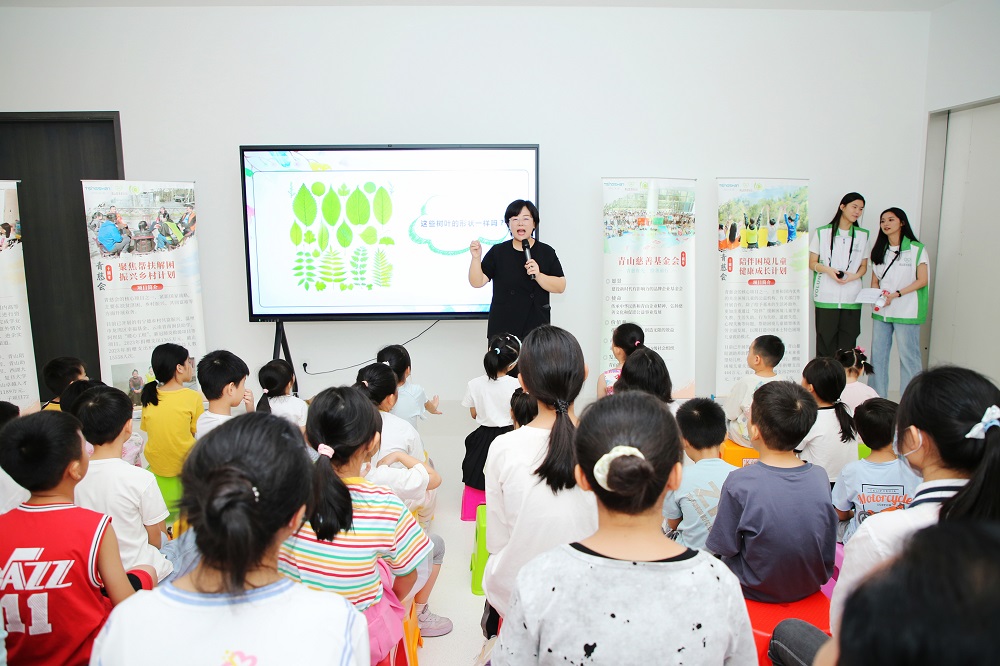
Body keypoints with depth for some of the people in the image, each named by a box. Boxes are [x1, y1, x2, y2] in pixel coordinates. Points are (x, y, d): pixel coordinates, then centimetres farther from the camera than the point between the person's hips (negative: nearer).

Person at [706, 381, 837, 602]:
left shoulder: (739, 483, -28)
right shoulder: (820, 477, -14)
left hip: (758, 593, -4)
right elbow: (828, 547, -1)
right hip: (811, 588, 4)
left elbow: (726, 548, -16)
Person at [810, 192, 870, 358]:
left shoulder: (863, 235, 14)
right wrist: (827, 270, -15)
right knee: (825, 341, -3)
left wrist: (854, 276, -7)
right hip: (826, 297, -2)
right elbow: (812, 263, 6)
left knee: (847, 344, -1)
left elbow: (864, 266, 15)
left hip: (852, 299, 2)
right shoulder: (822, 232, 7)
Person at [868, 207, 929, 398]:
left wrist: (896, 294, -17)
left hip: (906, 311, -5)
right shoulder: (880, 251, 14)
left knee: (908, 356, -3)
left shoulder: (916, 249, -3)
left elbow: (922, 280, -7)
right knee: (878, 354, 6)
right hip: (881, 311, 5)